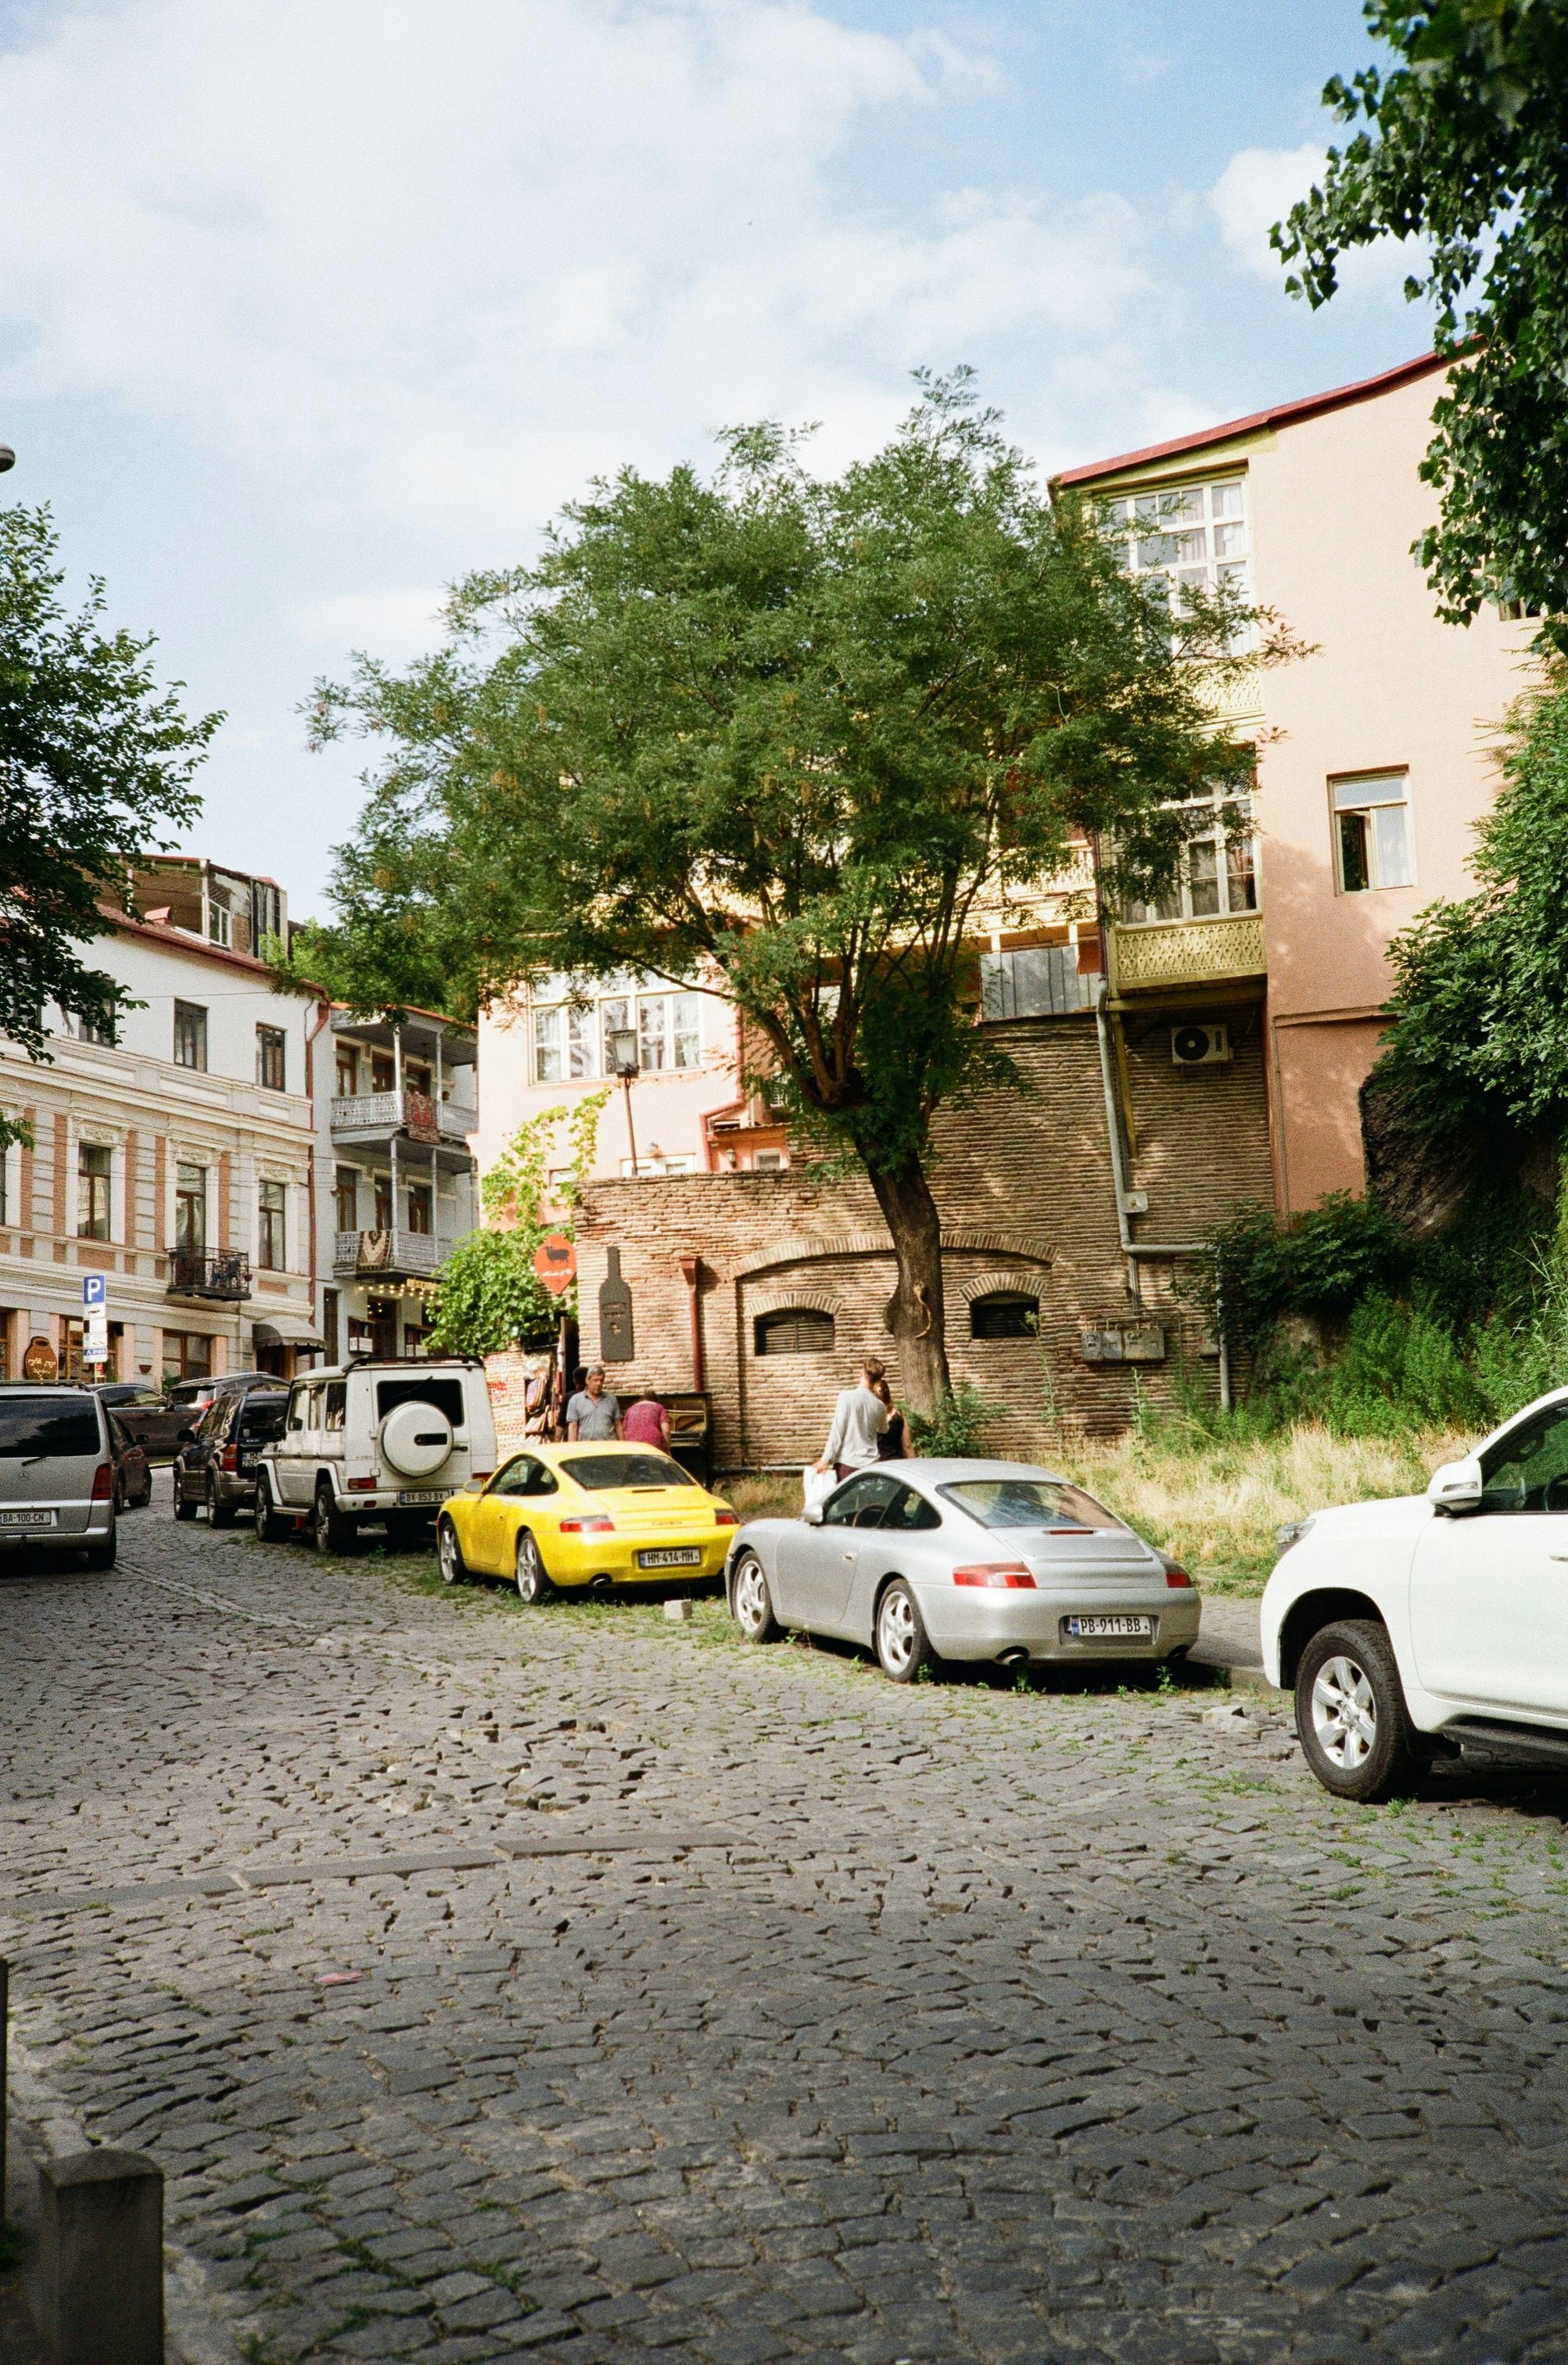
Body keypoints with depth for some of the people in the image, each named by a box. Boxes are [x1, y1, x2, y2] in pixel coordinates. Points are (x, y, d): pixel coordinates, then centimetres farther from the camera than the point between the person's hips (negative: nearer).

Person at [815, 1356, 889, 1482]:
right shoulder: (880, 1406, 4)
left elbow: (837, 1431, -9)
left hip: (847, 1463, -3)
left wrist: (826, 1459, -6)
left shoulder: (847, 1396, -8)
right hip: (870, 1463, 3)